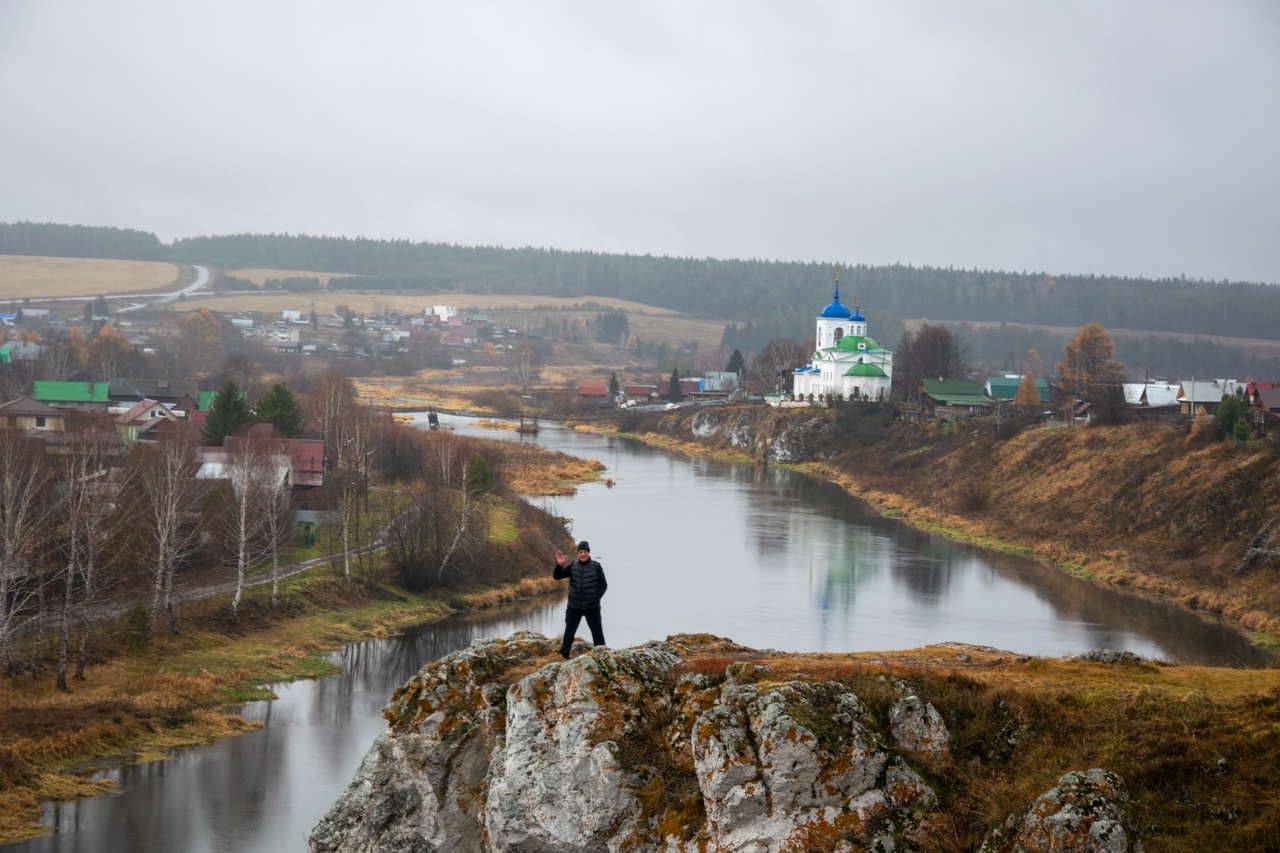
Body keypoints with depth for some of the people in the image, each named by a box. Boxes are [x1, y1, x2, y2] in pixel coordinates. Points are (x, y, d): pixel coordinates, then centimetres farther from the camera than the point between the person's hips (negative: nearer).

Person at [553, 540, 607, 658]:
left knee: (597, 632, 5)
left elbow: (603, 584, 1)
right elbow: (557, 576, -1)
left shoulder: (596, 566, -4)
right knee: (569, 632, 5)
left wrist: (597, 598, -11)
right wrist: (559, 565, -19)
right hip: (574, 606, 1)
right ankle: (563, 655, 12)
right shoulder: (573, 566, 0)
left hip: (592, 607, -1)